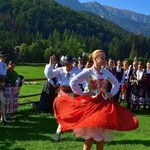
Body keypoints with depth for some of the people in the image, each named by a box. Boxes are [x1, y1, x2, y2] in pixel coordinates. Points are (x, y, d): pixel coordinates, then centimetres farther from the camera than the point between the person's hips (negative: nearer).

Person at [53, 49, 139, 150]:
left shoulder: (106, 72, 5)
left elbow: (116, 83, 20)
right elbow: (73, 82, -15)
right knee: (91, 133, -3)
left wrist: (112, 93, 7)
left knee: (103, 132, 9)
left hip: (105, 103, 5)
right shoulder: (88, 72, -9)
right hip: (92, 102, -5)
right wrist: (82, 94, -12)